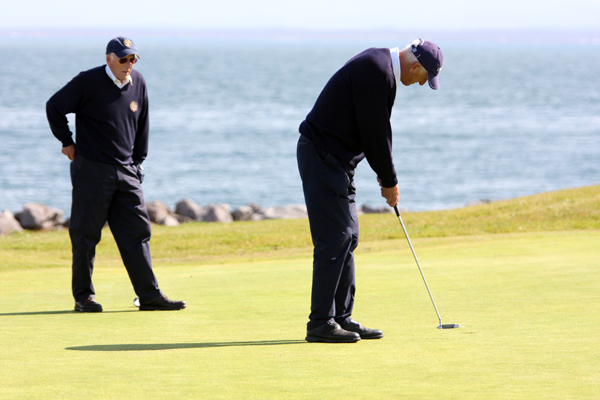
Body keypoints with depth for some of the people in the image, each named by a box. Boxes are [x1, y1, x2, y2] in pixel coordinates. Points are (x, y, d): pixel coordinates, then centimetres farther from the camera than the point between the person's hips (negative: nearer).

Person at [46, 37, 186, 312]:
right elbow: (54, 107, -2)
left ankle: (149, 295, 2)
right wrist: (67, 143, 0)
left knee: (137, 232, 1)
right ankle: (83, 297, 8)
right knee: (86, 234, 0)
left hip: (126, 172, 5)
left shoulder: (138, 83, 7)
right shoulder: (88, 82, -10)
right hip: (91, 170, -5)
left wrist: (138, 161, 15)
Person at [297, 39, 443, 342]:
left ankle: (341, 318, 14)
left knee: (347, 237, 10)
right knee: (334, 240, -10)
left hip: (337, 161, 11)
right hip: (322, 156, -11)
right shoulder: (377, 73, -20)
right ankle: (320, 323, -8)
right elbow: (374, 133, -17)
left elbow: (377, 129, 18)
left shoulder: (381, 65, 12)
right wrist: (389, 181, -6)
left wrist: (385, 175, 14)